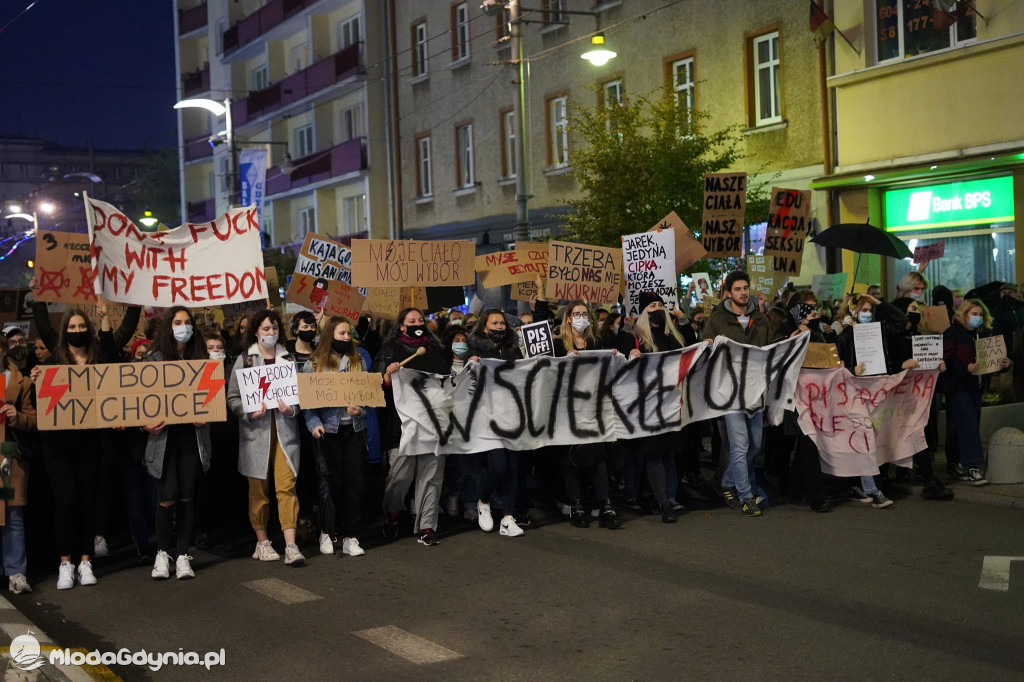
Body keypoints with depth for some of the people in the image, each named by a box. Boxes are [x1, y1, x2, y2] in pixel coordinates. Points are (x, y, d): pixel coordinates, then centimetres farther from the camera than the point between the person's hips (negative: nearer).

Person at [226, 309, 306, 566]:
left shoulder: (288, 358, 9)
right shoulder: (245, 359, 4)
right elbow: (232, 398, 2)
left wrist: (292, 409, -9)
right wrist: (250, 412, -14)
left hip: (284, 429, 1)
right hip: (255, 430, -1)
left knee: (287, 486, -7)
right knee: (258, 489, 6)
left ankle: (291, 545, -9)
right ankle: (262, 542, 18)